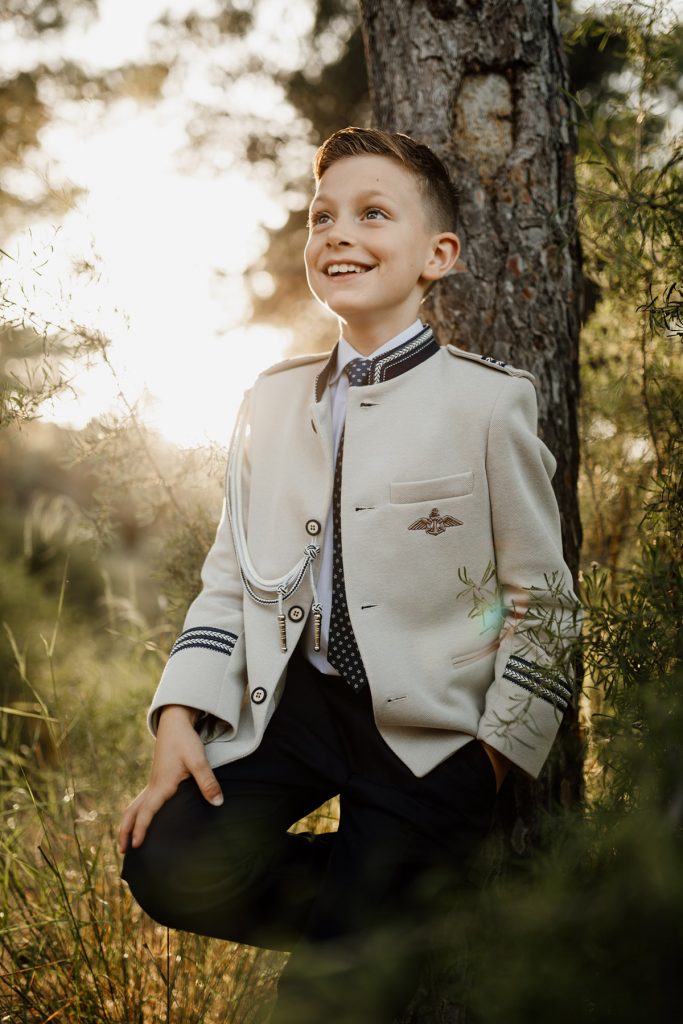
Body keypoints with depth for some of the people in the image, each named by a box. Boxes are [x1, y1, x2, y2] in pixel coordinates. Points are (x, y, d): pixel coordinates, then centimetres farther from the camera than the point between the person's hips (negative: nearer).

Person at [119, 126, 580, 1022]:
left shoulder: (489, 400, -6)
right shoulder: (273, 400, 9)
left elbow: (542, 603, -2)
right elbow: (230, 574, 10)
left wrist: (495, 756, -6)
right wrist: (180, 719, -2)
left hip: (426, 731, -4)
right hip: (291, 703, 5)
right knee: (167, 865, -16)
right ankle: (366, 917, 8)